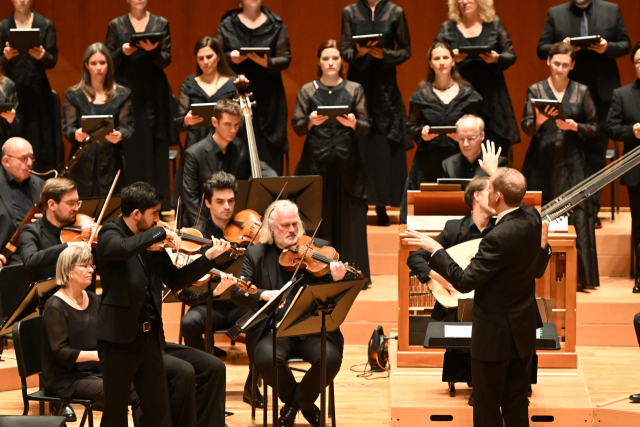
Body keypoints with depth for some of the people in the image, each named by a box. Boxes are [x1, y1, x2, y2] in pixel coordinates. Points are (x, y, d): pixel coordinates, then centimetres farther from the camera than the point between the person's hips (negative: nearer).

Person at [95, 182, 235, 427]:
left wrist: (209, 257, 5)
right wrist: (160, 232, -25)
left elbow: (176, 280, 13)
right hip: (119, 337, -7)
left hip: (150, 336, 7)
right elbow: (123, 248, -34)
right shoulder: (110, 234, -10)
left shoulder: (153, 243, 10)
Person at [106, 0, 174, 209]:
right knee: (129, 148, -6)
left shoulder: (161, 24, 9)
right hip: (126, 90, -1)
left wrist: (153, 50, -18)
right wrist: (123, 52, -14)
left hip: (154, 92, 1)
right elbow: (109, 60, 6)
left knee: (156, 148, -2)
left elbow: (166, 60, 2)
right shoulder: (116, 25, 7)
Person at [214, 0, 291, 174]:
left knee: (268, 153, -2)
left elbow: (285, 59, -1)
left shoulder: (276, 26, 4)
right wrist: (230, 58, -17)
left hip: (267, 99, 0)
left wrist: (267, 62, -20)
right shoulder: (228, 24, 4)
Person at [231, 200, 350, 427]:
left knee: (331, 358, -29)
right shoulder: (256, 254, 8)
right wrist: (264, 294, -22)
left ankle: (302, 400, 3)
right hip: (273, 329, 0)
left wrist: (336, 280, -21)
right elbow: (237, 292, -2)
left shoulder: (319, 248, 7)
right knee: (266, 359, -32)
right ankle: (291, 399, 2)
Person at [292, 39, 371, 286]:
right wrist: (311, 122, -15)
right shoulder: (308, 91, 8)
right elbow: (297, 126, 5)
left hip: (347, 163, 0)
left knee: (349, 219, -1)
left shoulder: (354, 90, 8)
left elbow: (366, 127, 5)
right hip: (316, 161, 0)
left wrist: (353, 123, -16)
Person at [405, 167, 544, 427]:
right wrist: (497, 175, 24)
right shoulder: (532, 219, -6)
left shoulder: (498, 238, -30)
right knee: (516, 406, 18)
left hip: (494, 336, -8)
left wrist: (435, 249, -15)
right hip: (524, 331, 8)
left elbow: (465, 282, -24)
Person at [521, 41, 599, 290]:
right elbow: (526, 128, 0)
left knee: (574, 218, -3)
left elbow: (593, 127, 8)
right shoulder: (536, 90, 5)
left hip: (571, 163, 0)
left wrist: (576, 127, -11)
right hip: (542, 161, 0)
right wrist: (538, 120, -21)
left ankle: (576, 276, 2)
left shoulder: (581, 92, 7)